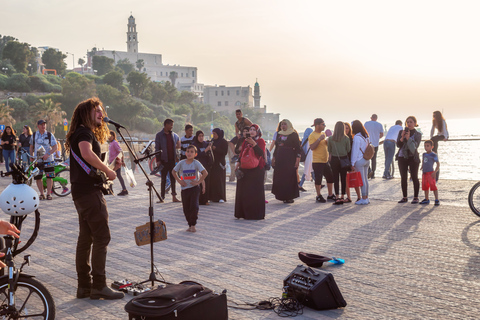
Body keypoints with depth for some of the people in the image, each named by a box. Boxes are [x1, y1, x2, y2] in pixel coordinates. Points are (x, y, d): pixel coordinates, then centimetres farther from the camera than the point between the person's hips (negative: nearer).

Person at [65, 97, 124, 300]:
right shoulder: (84, 132, -9)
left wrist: (110, 168, 11)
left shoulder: (88, 133, 22)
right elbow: (87, 154, -31)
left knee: (85, 239, 11)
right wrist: (108, 171, -20)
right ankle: (99, 286, -6)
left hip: (82, 192, 10)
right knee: (102, 237, -8)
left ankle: (84, 286, 15)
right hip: (88, 191, -10)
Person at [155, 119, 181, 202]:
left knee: (173, 177, 4)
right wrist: (158, 160, -10)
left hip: (172, 160, 4)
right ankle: (162, 197, 8)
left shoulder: (174, 135, 10)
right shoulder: (159, 135, -3)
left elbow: (178, 139, 32)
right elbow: (157, 148, -5)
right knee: (164, 179, 1)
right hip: (164, 160, -4)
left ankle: (174, 197, 7)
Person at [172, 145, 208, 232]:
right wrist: (179, 180, 3)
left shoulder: (196, 163, -8)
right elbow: (173, 171, 13)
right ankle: (190, 225, 19)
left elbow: (205, 173, -12)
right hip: (184, 188, 3)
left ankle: (193, 225, 0)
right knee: (186, 208, 6)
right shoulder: (181, 163, 0)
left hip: (194, 187, -3)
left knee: (194, 206, -11)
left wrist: (198, 182, -15)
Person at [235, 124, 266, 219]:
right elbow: (242, 153, 20)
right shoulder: (246, 141, 16)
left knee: (255, 191, -5)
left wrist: (254, 143, -23)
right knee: (243, 191, 4)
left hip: (256, 169, -5)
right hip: (245, 169, 6)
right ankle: (244, 213, 12)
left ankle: (255, 214, 1)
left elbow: (261, 153, -15)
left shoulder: (261, 141, 0)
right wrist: (238, 163, 8)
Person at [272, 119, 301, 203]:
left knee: (290, 177, -5)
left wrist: (297, 159, -14)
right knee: (279, 178, 2)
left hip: (290, 159, -6)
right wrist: (274, 157, 17)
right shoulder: (279, 134, 16)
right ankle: (282, 196, 10)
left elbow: (298, 147, -6)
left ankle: (290, 197, 1)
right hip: (279, 158, 6)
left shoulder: (293, 134, -2)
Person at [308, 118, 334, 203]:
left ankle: (330, 195, 23)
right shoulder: (312, 135, -10)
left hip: (325, 160, 8)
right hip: (317, 161, -8)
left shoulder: (323, 133, 15)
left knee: (330, 177, 11)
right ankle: (319, 196, 9)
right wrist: (319, 139, -24)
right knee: (318, 179, -4)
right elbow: (312, 147, -22)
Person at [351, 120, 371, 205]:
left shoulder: (357, 137, -14)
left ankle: (364, 199, -1)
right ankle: (366, 198, 17)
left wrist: (353, 163, -10)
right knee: (366, 179, 12)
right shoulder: (366, 136, 10)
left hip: (360, 160, -8)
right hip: (367, 160, 8)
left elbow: (355, 151, -14)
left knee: (362, 180, -4)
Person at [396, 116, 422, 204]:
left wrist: (408, 138, -23)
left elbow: (415, 146, -12)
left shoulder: (418, 134, 0)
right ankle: (404, 197, 13)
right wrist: (402, 137, -17)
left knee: (414, 177, -2)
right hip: (402, 157, 3)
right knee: (403, 178, 5)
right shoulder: (401, 132, 8)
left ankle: (416, 197, 5)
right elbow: (398, 144, 0)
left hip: (413, 158, -3)